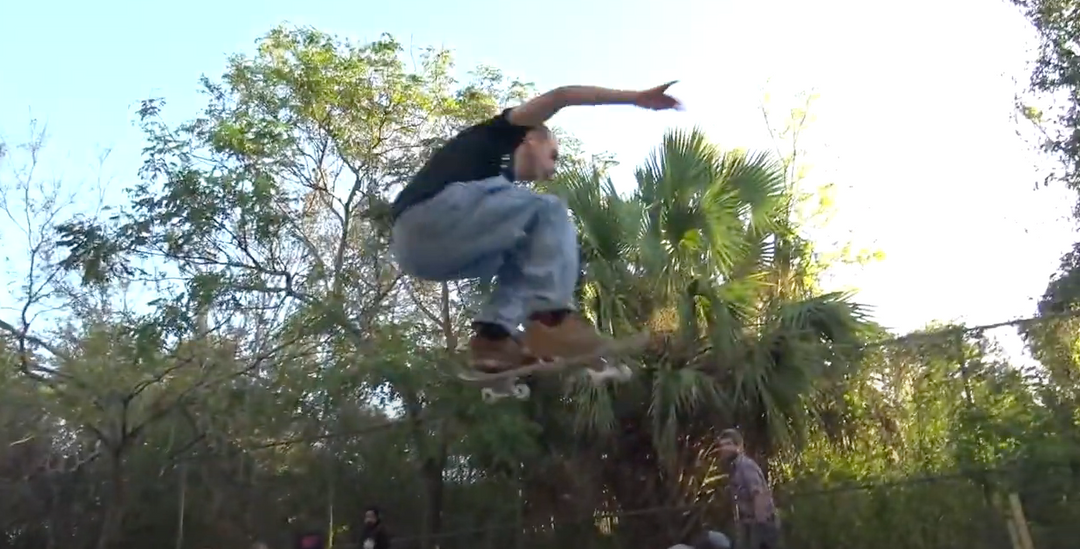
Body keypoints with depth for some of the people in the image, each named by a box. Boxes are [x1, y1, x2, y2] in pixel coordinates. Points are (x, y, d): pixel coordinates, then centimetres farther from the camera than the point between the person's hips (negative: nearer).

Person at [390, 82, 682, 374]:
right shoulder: (500, 135, 19)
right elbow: (560, 95, 6)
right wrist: (637, 98, 7)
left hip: (410, 242, 9)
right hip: (433, 213, -9)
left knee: (523, 254, 24)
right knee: (551, 213, 2)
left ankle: (493, 335, 4)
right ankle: (551, 320, -10)